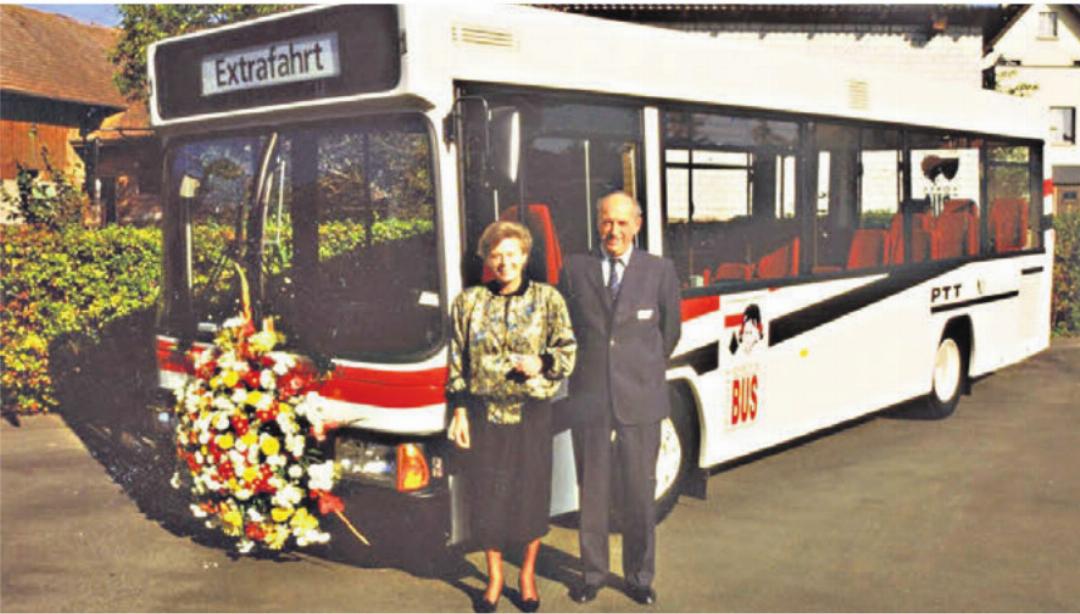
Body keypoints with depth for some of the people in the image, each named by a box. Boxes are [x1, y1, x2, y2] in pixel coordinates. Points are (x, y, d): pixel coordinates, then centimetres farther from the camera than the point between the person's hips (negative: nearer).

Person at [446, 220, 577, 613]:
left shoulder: (548, 299, 2)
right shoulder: (468, 303, 6)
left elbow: (568, 352, 4)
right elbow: (457, 363, 7)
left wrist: (542, 364, -16)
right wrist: (459, 411, 2)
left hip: (531, 411, -1)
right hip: (484, 412, 1)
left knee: (532, 493, 6)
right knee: (486, 494, 6)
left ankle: (528, 574, 26)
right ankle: (494, 578, 25)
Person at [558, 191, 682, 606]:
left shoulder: (660, 271, 2)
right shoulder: (575, 269, 4)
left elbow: (670, 331, 11)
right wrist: (586, 372, 11)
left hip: (640, 401, 0)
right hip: (588, 401, 1)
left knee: (640, 493, 6)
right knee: (591, 492, 8)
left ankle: (639, 577, 22)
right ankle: (592, 574, 23)